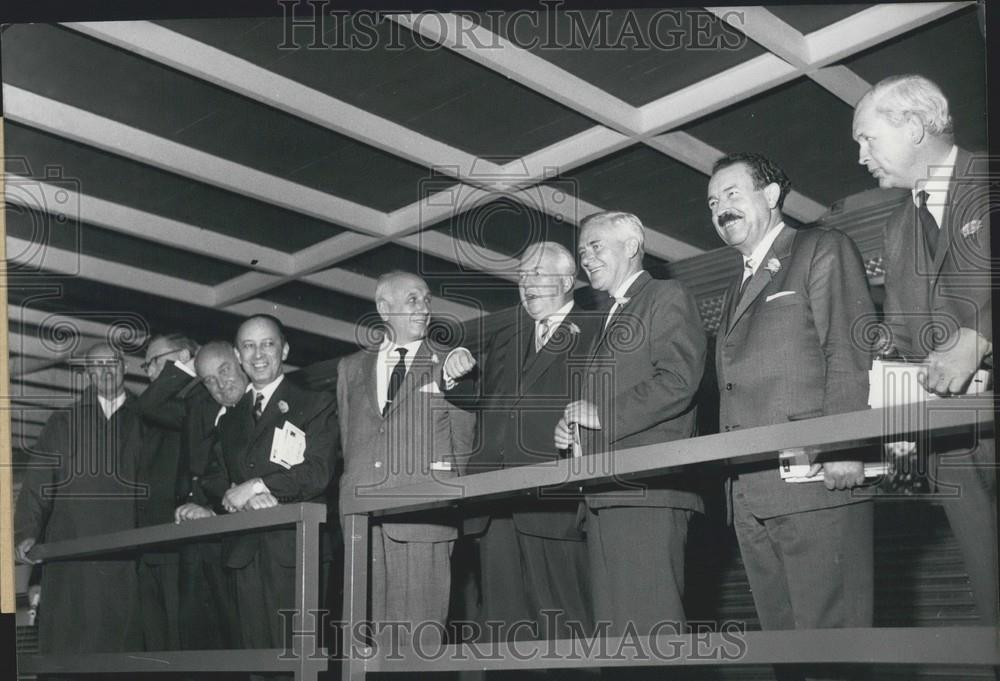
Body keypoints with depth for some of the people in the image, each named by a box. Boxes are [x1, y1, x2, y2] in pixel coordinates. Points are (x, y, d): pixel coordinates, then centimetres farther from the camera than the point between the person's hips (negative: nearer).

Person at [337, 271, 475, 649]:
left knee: (420, 634, -6)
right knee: (370, 632, 2)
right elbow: (347, 440, 19)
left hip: (424, 517, -3)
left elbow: (464, 443, 7)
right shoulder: (351, 368, 18)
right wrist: (352, 496, 11)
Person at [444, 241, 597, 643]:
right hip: (496, 506, 6)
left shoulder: (594, 336, 4)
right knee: (502, 627, 8)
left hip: (553, 504, -6)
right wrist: (456, 370, 3)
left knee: (561, 629, -3)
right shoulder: (503, 340, 23)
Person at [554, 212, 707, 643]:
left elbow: (678, 382, -15)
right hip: (605, 495, 9)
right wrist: (573, 429, 10)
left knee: (649, 627, -12)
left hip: (647, 493, -9)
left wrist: (603, 415, -13)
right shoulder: (611, 319, 27)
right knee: (613, 630, 8)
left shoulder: (667, 298, 0)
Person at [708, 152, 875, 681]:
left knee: (830, 630, -9)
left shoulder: (823, 250, 5)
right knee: (780, 634, 7)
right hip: (751, 494, 8)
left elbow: (851, 350, -7)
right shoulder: (738, 288, 27)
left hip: (814, 479, -7)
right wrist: (729, 469, 14)